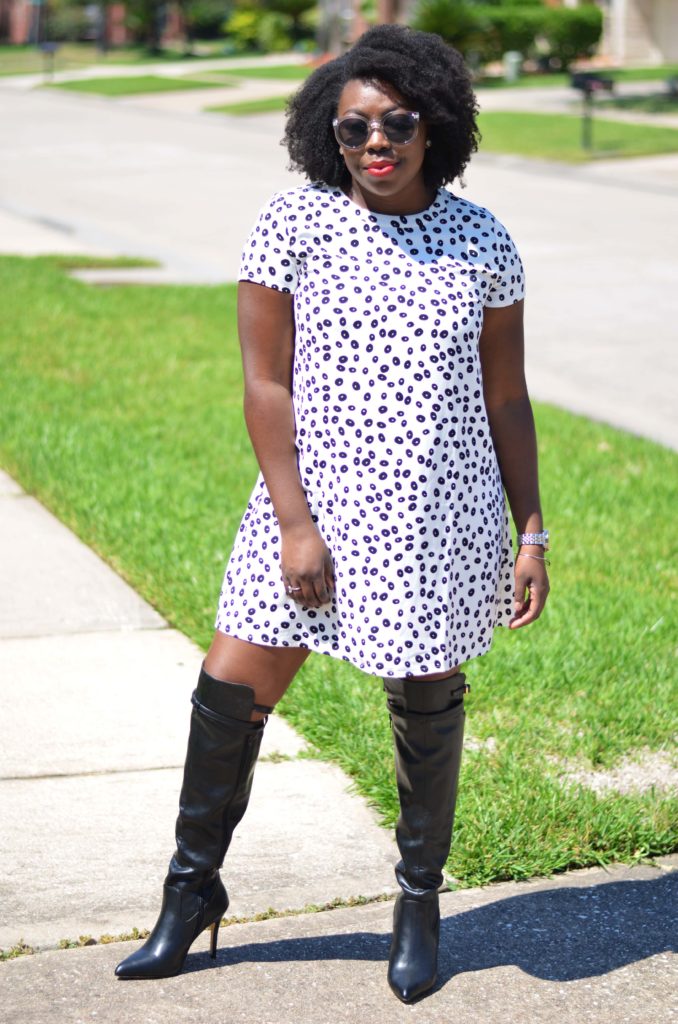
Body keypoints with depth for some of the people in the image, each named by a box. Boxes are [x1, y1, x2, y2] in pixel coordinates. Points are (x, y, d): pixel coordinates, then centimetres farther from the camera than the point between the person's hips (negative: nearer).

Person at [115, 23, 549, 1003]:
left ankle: (420, 901, 32)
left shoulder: (482, 242, 0)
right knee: (229, 694, 1)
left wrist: (531, 533, 4)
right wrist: (294, 524, -12)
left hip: (440, 518, 1)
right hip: (314, 502, 0)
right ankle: (192, 889, 23)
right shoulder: (292, 224, -5)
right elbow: (266, 385, -6)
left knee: (427, 704, 11)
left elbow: (505, 398, 6)